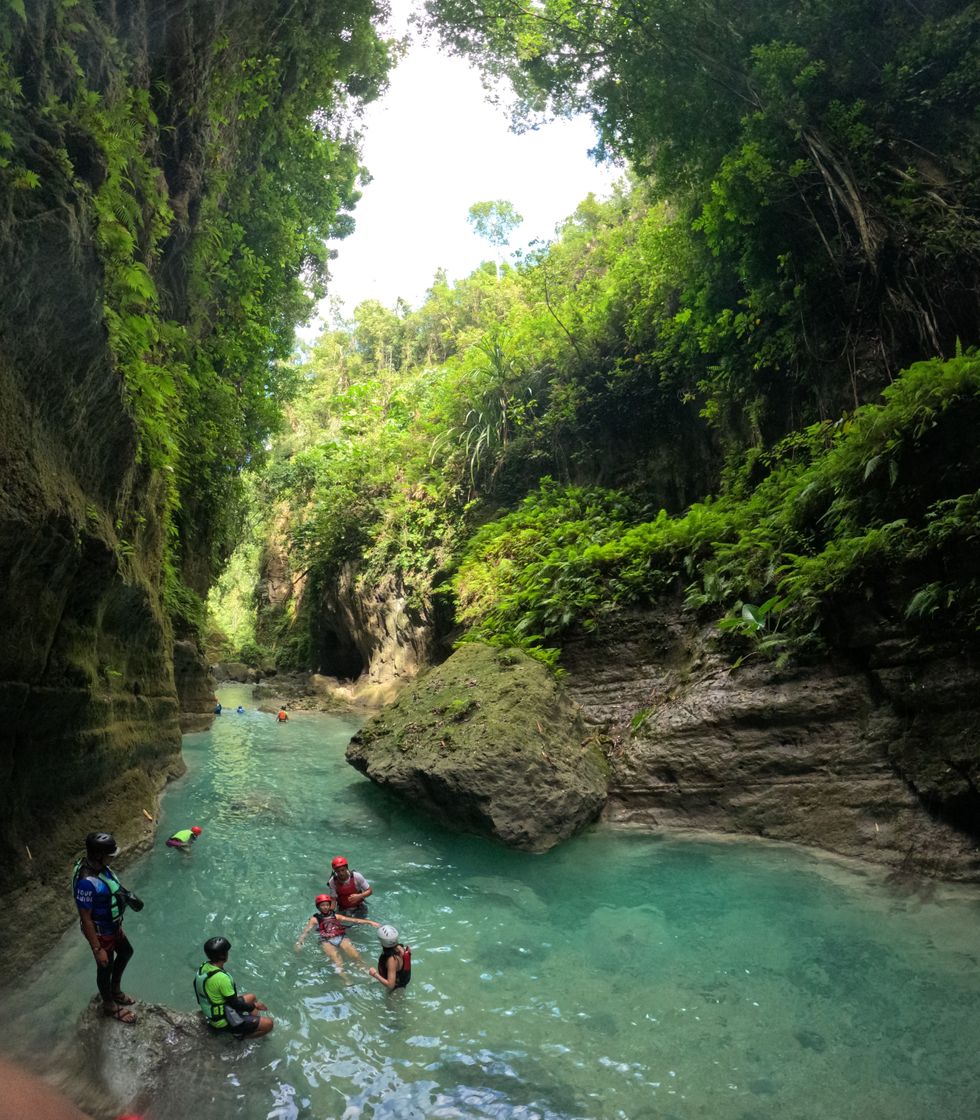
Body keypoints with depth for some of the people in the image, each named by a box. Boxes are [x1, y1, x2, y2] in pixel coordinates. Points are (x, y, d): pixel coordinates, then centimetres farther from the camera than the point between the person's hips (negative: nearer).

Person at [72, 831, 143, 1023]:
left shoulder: (98, 865, -11)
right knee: (106, 967, 17)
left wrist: (127, 895, -1)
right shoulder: (87, 882, -39)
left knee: (126, 952, 27)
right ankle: (109, 1004, 43)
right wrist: (97, 949, -23)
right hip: (100, 933, -8)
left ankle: (115, 990, 51)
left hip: (112, 926, 8)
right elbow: (86, 919, -30)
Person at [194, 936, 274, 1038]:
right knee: (268, 1023, -10)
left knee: (251, 997, 26)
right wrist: (254, 1006, -6)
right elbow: (235, 1004, -23)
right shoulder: (221, 978, -34)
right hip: (224, 1022, -9)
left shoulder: (204, 968, -7)